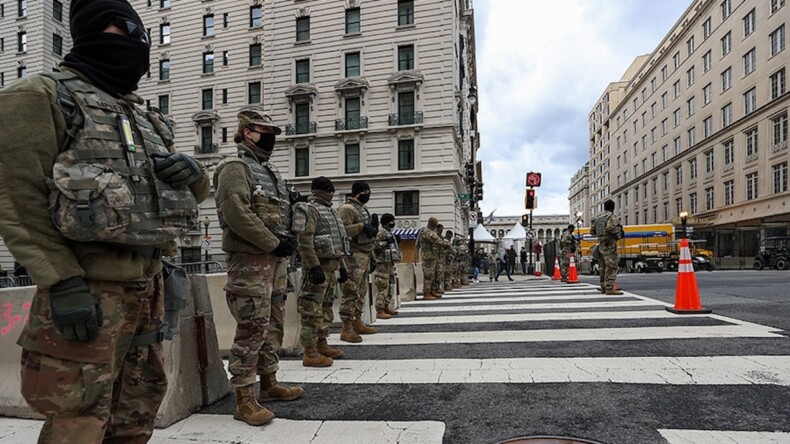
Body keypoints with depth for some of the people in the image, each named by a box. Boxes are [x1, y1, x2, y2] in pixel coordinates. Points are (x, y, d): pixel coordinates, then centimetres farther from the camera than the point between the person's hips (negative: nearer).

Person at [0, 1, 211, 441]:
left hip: (149, 287, 7)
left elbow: (195, 191, 23)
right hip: (88, 290, -7)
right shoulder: (41, 96, -2)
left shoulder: (146, 117, 18)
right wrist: (63, 283, -19)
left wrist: (194, 173, -1)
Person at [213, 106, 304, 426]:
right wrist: (274, 243, -18)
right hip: (249, 260, -9)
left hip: (272, 259, 9)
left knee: (266, 325, 17)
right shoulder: (236, 168, -9)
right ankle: (244, 400, 3)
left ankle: (269, 384, 29)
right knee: (251, 328, -6)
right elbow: (237, 214, -21)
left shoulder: (268, 170, 19)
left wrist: (287, 240, 4)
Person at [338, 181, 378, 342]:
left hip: (364, 257, 10)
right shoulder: (347, 209, -10)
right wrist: (362, 226, -21)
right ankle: (346, 329, -8)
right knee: (351, 293, -10)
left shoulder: (363, 209, 20)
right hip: (354, 257, -10)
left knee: (361, 292, 15)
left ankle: (357, 323, 24)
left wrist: (373, 227, 8)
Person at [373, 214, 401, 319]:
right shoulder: (381, 232, -10)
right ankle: (380, 311, -5)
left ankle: (386, 307, 25)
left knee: (390, 286, 15)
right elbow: (374, 246, -20)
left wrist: (396, 242, 16)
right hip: (383, 264, -10)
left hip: (390, 263, 10)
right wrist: (386, 242, -22)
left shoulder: (390, 233, 18)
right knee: (382, 287, -9)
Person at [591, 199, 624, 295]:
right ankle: (610, 288, -17)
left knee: (604, 266, 12)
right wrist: (618, 232, -10)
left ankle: (604, 287, 15)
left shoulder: (598, 218, 15)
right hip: (610, 244, -8)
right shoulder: (612, 217, -7)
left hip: (601, 244, 8)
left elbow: (592, 231, 16)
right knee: (611, 266, -11)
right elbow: (610, 227, -26)